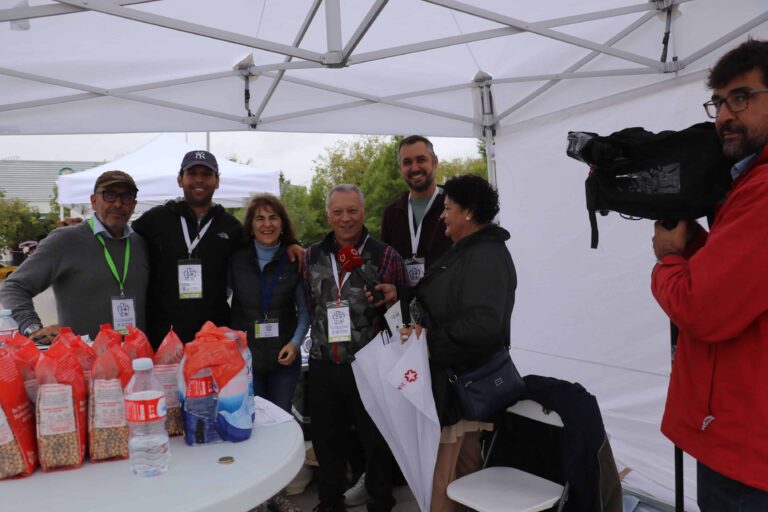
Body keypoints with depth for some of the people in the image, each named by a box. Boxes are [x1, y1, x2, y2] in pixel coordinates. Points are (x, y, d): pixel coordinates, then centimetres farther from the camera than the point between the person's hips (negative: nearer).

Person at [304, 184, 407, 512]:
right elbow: (308, 306, 14)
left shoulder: (386, 256, -6)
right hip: (323, 366, 4)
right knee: (325, 439, 18)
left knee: (376, 441, 11)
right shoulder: (312, 257, 5)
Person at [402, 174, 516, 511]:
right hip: (459, 374, 10)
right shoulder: (467, 251, 13)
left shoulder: (486, 256, -18)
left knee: (441, 473, -3)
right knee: (466, 467, 19)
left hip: (460, 379, -10)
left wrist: (430, 339, -23)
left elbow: (484, 325, -29)